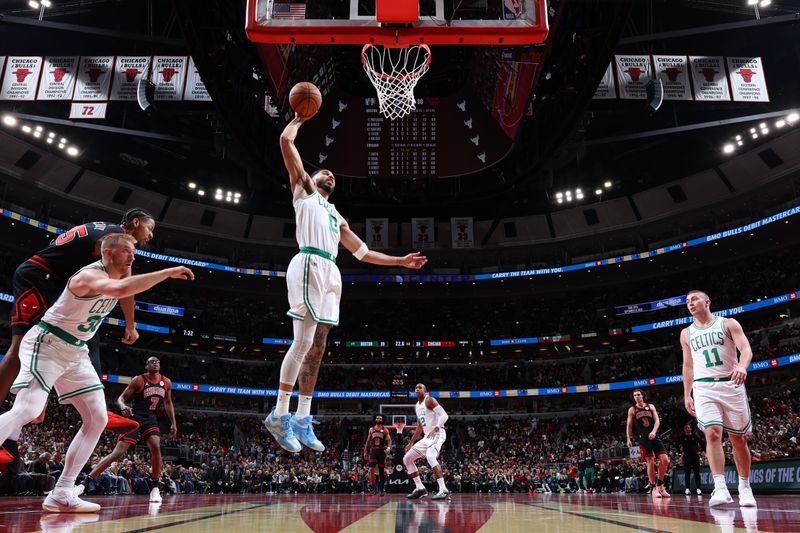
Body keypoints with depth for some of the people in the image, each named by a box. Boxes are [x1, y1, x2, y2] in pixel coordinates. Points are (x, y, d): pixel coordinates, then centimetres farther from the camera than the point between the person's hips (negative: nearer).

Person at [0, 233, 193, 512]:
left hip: (76, 353, 9)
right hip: (47, 344, -9)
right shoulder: (90, 275, -23)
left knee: (97, 420, 1)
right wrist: (168, 272, -44)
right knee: (26, 411, -27)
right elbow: (119, 289, -47)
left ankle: (61, 494, 4)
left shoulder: (119, 275, 4)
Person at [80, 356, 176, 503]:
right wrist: (123, 406, -31)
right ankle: (84, 484, -6)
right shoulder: (138, 380, -6)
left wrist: (173, 423, 11)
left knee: (156, 447, -22)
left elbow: (168, 403, 17)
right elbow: (121, 398, -7)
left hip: (151, 419, 3)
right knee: (118, 452, -13)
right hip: (135, 417, -3)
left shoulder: (166, 382, 7)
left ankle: (155, 488, -10)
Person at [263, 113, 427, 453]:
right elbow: (286, 141, 9)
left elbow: (362, 252, 32)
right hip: (309, 266, -7)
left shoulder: (336, 216, 34)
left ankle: (302, 419, 8)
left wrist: (400, 261, 28)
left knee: (317, 347, 3)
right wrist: (298, 120, 25)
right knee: (303, 342, -15)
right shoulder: (304, 190, 18)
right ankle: (280, 414, -9)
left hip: (330, 273, 7)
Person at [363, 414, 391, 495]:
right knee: (372, 469, -14)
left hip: (381, 451, -1)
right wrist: (365, 452, 11)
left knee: (381, 470, 4)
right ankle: (375, 487, -10)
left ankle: (382, 489, 14)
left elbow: (389, 440, -5)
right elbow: (368, 441, 16)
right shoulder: (371, 429, 12)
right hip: (373, 450, 1)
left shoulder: (385, 429, 5)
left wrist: (388, 447, -24)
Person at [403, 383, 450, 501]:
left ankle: (443, 490, -32)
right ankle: (420, 488, 14)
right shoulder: (417, 406, 19)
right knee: (407, 459, 9)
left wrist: (435, 428, -32)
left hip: (437, 434, -10)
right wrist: (411, 443, 25)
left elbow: (444, 415, -18)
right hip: (427, 436, 10)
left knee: (430, 457, -34)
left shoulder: (429, 400, -7)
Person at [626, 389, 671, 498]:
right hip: (642, 438, -3)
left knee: (665, 460, -7)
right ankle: (654, 488, 1)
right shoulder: (632, 409, 9)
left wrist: (654, 431, -12)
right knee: (650, 462, -8)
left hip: (654, 436, 3)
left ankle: (660, 484, 9)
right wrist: (629, 439, -1)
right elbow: (629, 425, 8)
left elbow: (657, 420, 5)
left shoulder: (651, 407, 14)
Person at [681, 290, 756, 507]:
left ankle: (745, 487, 20)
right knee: (713, 433, -16)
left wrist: (742, 366, -30)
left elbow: (746, 348, -8)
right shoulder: (686, 333, 14)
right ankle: (720, 488, -20)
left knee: (738, 439, 5)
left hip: (731, 385, -1)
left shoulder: (728, 324, 5)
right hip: (704, 387, 1)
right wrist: (687, 395, 12)